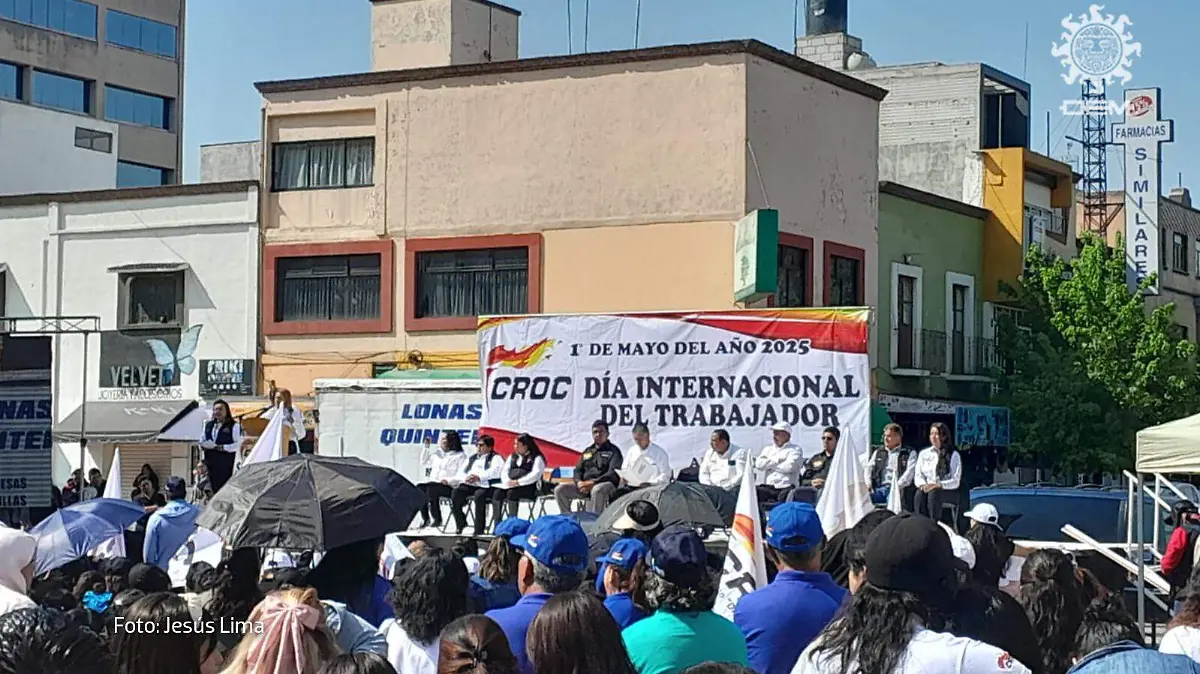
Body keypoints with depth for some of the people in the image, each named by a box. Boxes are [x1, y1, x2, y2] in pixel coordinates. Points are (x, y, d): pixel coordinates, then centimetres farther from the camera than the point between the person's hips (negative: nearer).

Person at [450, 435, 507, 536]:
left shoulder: (495, 458, 12)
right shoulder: (471, 458, 31)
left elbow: (494, 472, -8)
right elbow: (461, 472, 21)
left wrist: (479, 477, -22)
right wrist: (465, 478, -4)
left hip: (485, 486, -5)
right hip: (468, 485, 5)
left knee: (479, 495, -38)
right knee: (455, 491, -25)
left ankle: (479, 529, -33)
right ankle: (460, 523, -13)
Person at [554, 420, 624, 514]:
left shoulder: (613, 451, 6)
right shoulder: (587, 452, 26)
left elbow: (613, 474, -8)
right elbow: (578, 470, 21)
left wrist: (593, 483, -19)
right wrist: (579, 482, -5)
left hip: (606, 484, -6)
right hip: (584, 485, 6)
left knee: (597, 490, -41)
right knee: (559, 489, -12)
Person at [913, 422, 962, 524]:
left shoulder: (953, 455, 7)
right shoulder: (924, 453, 19)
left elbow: (955, 481, -1)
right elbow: (917, 476, 12)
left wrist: (938, 485, -18)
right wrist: (923, 485, -12)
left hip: (945, 490, -2)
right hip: (926, 488, 2)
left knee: (934, 493, -37)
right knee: (920, 494, -33)